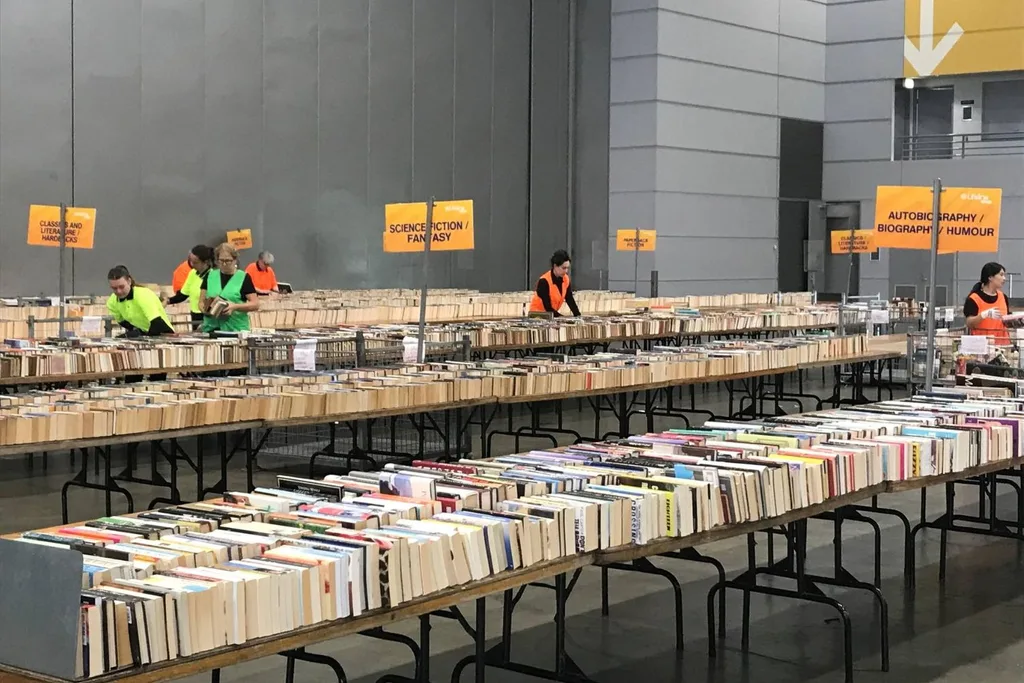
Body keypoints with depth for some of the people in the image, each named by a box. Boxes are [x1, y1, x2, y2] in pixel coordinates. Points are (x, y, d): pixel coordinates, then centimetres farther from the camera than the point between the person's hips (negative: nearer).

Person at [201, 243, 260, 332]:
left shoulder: (243, 277, 1)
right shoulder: (210, 275, 9)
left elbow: (255, 305, -2)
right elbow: (201, 302, 12)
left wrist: (235, 307, -16)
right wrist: (206, 309, -9)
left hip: (236, 329, -2)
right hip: (211, 328, 2)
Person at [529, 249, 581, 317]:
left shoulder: (566, 279, -2)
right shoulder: (544, 281, -21)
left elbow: (570, 300, -1)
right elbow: (548, 307, -21)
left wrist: (578, 316, -14)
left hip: (551, 315, 6)